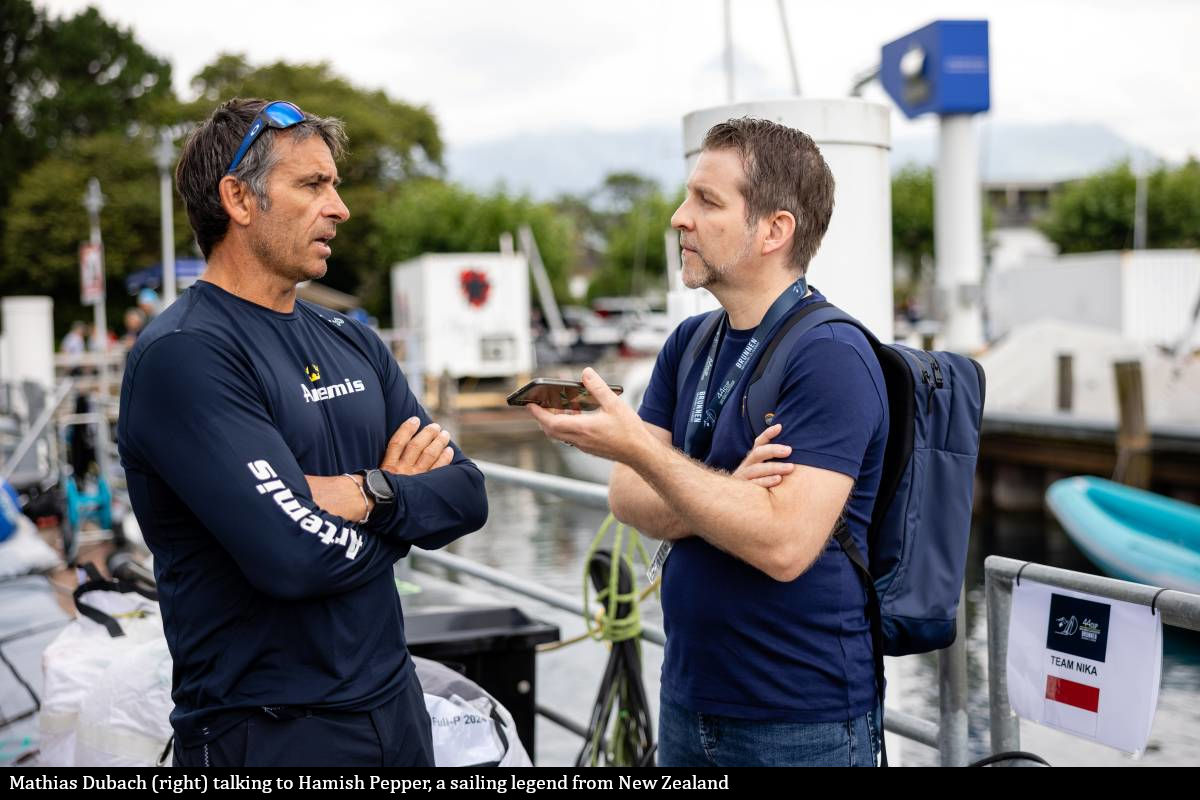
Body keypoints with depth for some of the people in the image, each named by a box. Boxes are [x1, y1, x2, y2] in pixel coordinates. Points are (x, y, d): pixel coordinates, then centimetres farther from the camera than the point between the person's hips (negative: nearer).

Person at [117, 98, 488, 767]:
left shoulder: (351, 342, 8)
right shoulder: (183, 354, -16)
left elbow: (466, 495, 2)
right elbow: (300, 554, -25)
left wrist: (363, 494, -17)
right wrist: (400, 494, -6)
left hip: (394, 700, 7)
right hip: (268, 731, -7)